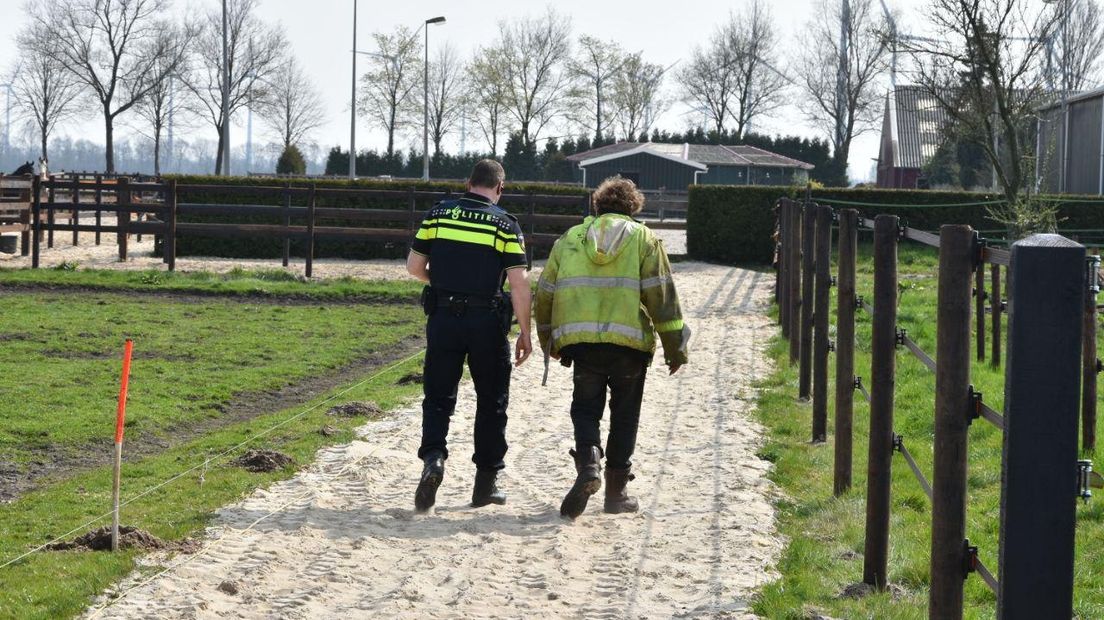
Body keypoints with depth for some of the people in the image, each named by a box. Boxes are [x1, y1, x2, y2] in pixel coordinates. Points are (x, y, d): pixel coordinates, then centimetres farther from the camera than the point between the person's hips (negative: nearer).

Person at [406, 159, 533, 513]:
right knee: (491, 402, 12)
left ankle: (433, 455, -18)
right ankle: (486, 482, 16)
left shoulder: (438, 214, 3)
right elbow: (519, 284, -9)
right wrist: (525, 334, -3)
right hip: (487, 321, -1)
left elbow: (414, 266, 5)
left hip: (443, 317, 1)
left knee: (438, 397, 8)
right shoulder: (505, 224, -4)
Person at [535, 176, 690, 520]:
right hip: (630, 342, -1)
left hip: (581, 342, 1)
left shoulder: (569, 239, 14)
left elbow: (545, 292, 16)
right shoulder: (643, 239, 6)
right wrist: (674, 346, 1)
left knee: (586, 408, 10)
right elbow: (661, 294, -2)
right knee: (624, 414, 11)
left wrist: (548, 340, 28)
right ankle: (616, 491, 13)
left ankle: (588, 464, -18)